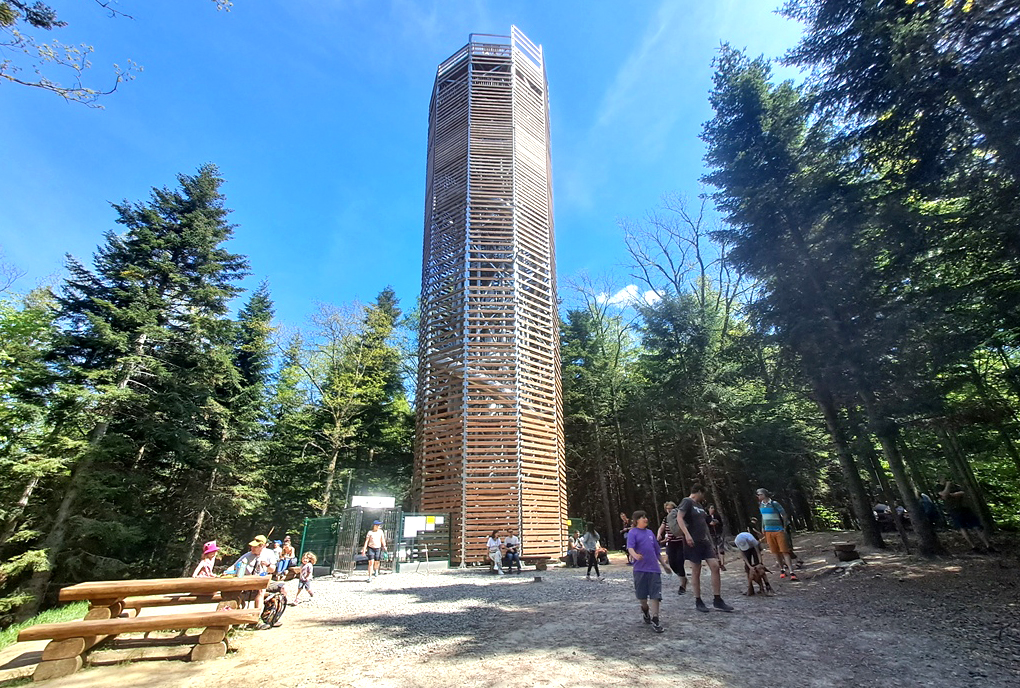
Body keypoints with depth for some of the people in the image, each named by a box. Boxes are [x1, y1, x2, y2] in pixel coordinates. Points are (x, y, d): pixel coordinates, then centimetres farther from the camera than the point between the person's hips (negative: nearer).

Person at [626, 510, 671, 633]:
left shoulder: (650, 533, 13)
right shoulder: (633, 533, -4)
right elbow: (630, 547, -20)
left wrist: (664, 565, 24)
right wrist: (635, 555, -40)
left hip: (654, 568, 4)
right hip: (640, 569, -4)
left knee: (655, 595, -2)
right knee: (641, 595, 8)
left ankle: (655, 620, 4)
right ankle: (645, 609, 37)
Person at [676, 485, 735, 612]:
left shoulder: (699, 505, 19)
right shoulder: (687, 502, -8)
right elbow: (679, 518, -21)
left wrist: (711, 542, 21)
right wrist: (687, 534, -31)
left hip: (705, 541, 8)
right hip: (693, 542, -8)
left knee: (715, 566, -2)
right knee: (696, 571, 1)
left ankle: (717, 600, 7)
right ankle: (698, 602, 13)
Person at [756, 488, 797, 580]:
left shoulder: (774, 504, -13)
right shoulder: (761, 505, 6)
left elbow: (784, 515, -6)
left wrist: (784, 527, -3)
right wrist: (763, 528, 19)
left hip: (779, 530, -5)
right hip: (768, 532, 5)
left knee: (785, 551, -7)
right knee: (775, 552, 8)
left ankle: (791, 572, -6)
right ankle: (782, 570, 20)